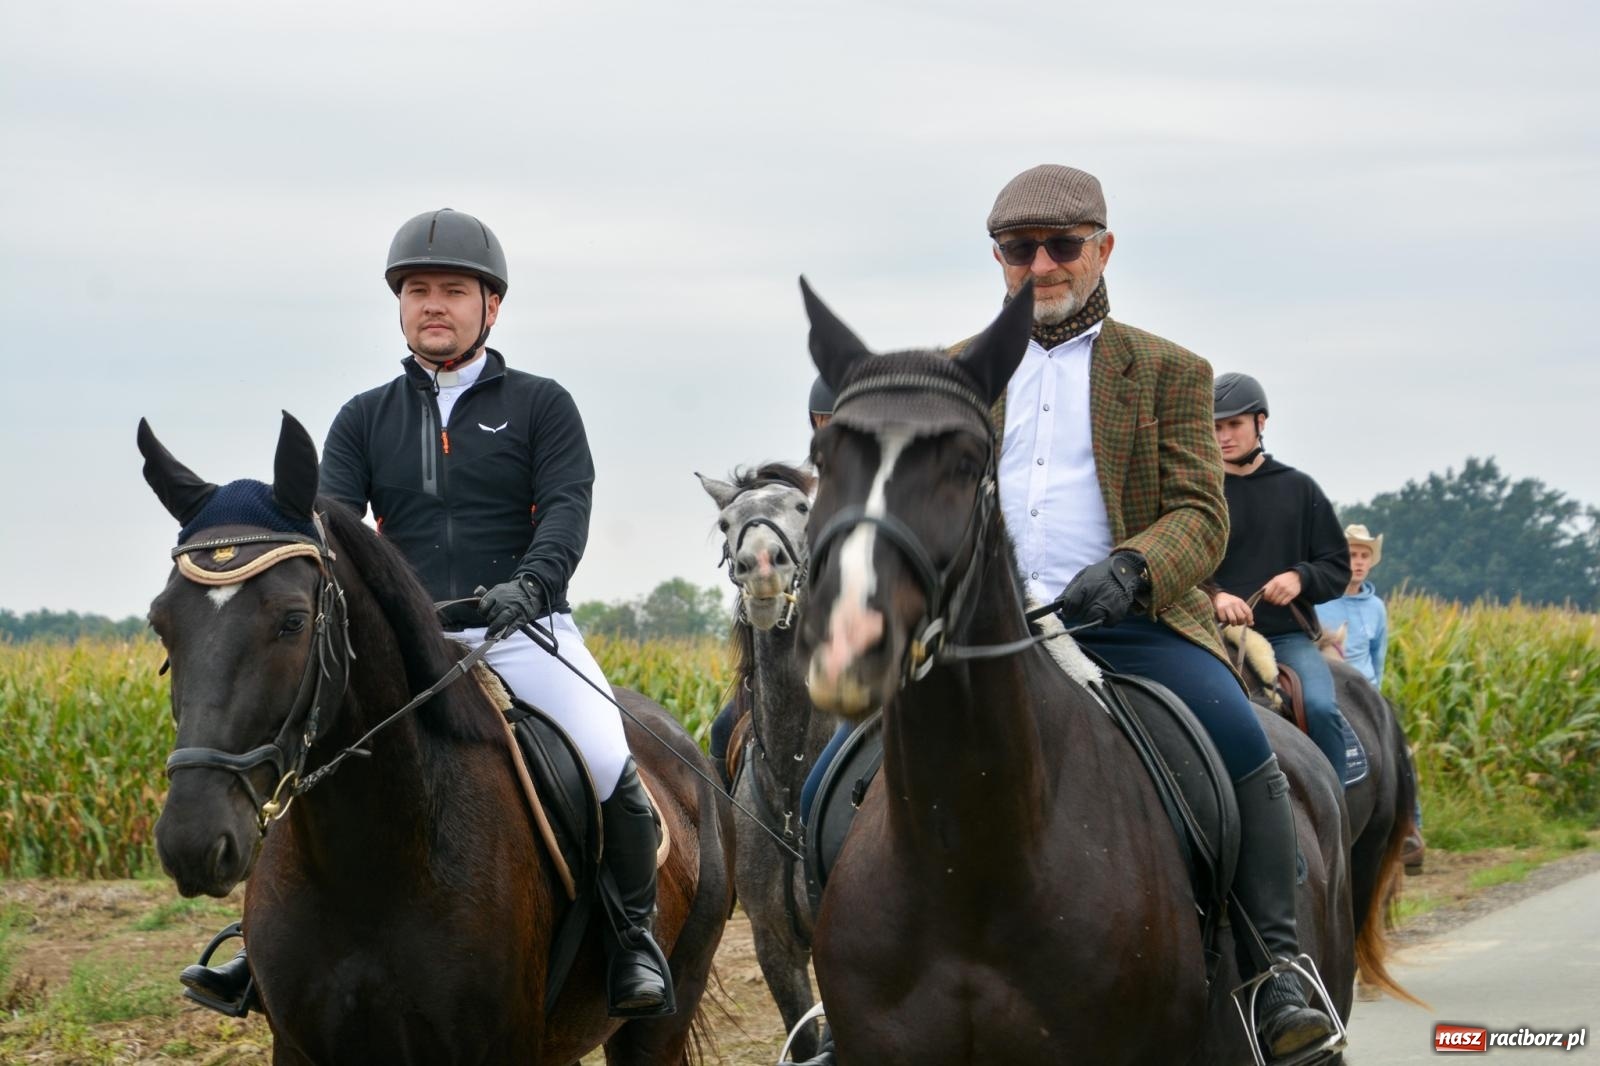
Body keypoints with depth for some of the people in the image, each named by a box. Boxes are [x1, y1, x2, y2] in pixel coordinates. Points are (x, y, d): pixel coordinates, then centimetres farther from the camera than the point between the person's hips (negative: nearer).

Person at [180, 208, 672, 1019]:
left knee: (612, 771, -23)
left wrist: (527, 585, -26)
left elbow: (567, 509, -6)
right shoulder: (364, 421, 14)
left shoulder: (541, 407, 8)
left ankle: (632, 936, -4)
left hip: (523, 634, -3)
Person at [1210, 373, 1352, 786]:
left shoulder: (1299, 489, 13)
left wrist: (1301, 578, -8)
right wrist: (1212, 597, -21)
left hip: (1287, 634, 1)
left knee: (1320, 706, -27)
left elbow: (1338, 567, 14)